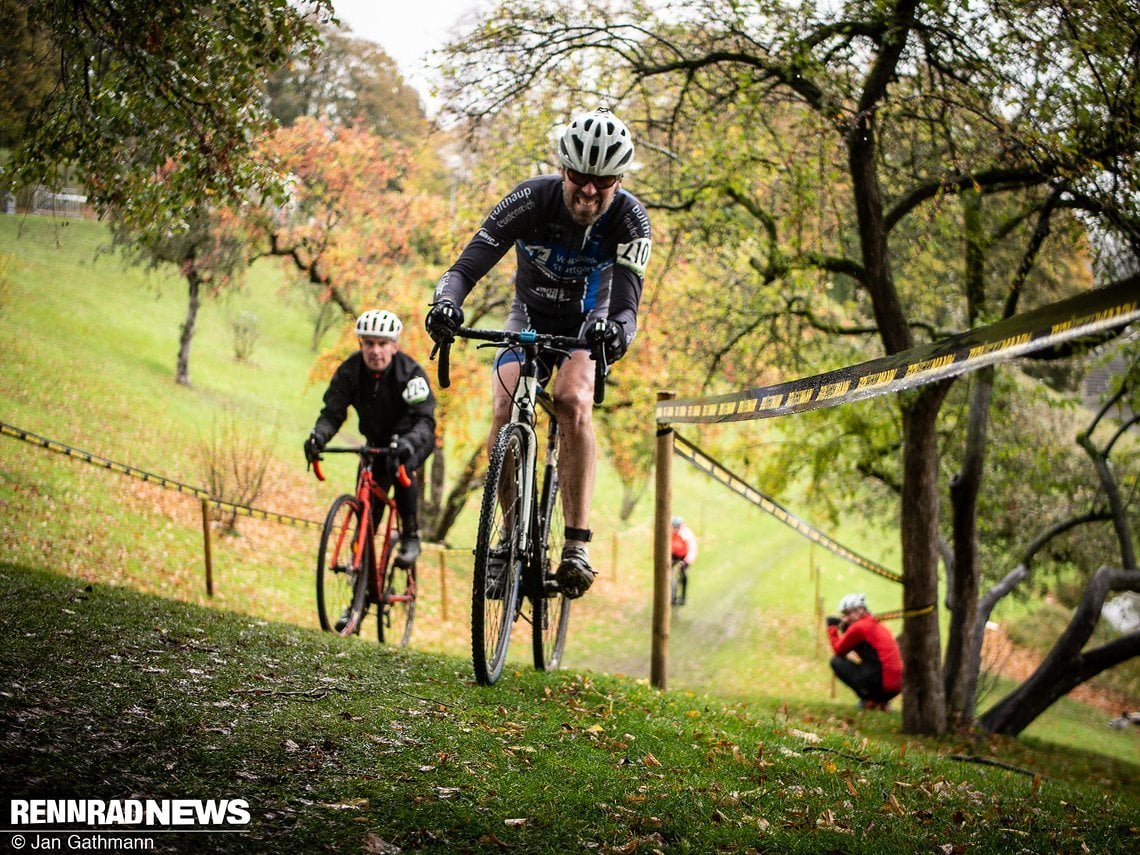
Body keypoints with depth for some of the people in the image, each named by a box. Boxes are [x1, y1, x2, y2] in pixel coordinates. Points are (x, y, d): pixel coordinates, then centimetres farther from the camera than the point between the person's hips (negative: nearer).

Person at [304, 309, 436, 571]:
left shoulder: (410, 372, -30)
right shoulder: (349, 371, -20)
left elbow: (425, 419, -39)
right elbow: (332, 412, -23)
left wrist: (408, 442, -61)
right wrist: (318, 436, -46)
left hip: (412, 438, -4)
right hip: (377, 439, 4)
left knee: (401, 466, -35)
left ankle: (411, 536, -21)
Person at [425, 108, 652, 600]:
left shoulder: (629, 219, -26)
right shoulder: (531, 200, -25)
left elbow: (626, 305, -35)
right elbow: (468, 266, -30)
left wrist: (614, 329, -59)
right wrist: (446, 301, -52)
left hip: (586, 324, -1)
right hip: (530, 317, 1)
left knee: (573, 401, -31)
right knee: (505, 411, -24)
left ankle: (577, 546, -30)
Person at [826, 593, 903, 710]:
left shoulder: (859, 627, -7)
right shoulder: (877, 625, 20)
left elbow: (839, 650, 3)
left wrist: (831, 627, 16)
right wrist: (844, 627, 17)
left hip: (880, 683, -9)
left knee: (836, 661, 4)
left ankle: (867, 699, -3)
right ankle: (881, 701, 13)